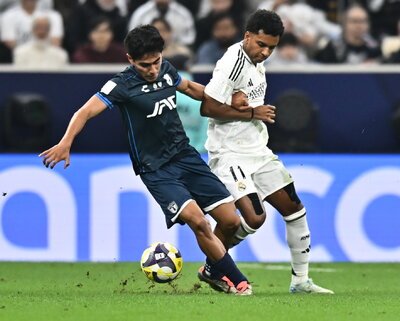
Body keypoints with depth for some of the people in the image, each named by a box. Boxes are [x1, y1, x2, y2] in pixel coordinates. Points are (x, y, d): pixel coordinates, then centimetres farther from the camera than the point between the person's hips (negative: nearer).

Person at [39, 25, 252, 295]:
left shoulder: (166, 69, 5)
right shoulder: (122, 85, -14)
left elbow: (190, 87, 27)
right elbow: (87, 112, -24)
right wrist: (66, 143, -39)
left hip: (186, 155, 6)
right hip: (155, 169, -6)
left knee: (230, 221, 0)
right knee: (198, 221, -24)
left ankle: (213, 271, 28)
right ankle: (239, 283, -12)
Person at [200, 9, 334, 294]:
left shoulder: (256, 60, 9)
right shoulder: (233, 63, -19)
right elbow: (207, 108, -22)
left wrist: (245, 101, -6)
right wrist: (251, 113, -17)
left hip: (259, 151, 9)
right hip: (230, 154, -9)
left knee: (295, 209, 9)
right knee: (254, 217, -22)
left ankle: (301, 280, 20)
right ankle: (212, 266, 1)